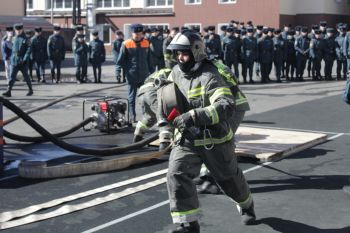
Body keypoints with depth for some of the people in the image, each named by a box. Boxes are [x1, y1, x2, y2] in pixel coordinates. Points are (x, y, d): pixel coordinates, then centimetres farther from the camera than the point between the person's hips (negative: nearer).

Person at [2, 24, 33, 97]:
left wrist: (25, 59, -18)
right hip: (14, 61, 4)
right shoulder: (14, 39, 9)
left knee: (26, 76, 9)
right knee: (12, 76, -5)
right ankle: (8, 91, -10)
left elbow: (29, 50, -10)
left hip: (23, 62, -4)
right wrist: (11, 58, 16)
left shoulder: (25, 39, -5)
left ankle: (30, 90, 25)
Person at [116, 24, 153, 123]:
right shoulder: (126, 44, -6)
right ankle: (132, 117, 12)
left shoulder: (146, 43, 5)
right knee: (131, 97, 4)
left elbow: (149, 59, 14)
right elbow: (121, 59, -1)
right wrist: (118, 70, -7)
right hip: (131, 76, -3)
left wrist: (151, 72, 16)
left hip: (144, 76, 3)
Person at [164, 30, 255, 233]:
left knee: (229, 178, 15)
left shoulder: (209, 77, -24)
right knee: (177, 175, -16)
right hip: (186, 140, 5)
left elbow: (226, 106, -38)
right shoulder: (177, 72, 0)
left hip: (214, 140, -5)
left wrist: (194, 116, -44)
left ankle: (246, 206, 47)